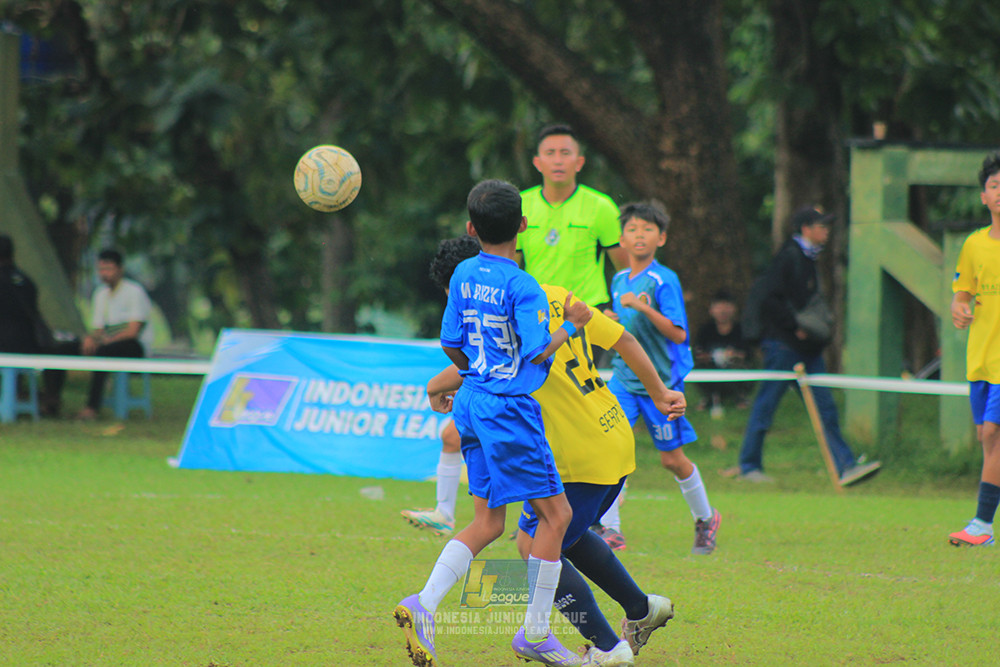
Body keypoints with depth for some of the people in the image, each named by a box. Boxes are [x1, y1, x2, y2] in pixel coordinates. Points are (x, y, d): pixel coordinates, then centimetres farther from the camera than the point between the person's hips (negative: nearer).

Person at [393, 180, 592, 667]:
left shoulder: (464, 275, 5)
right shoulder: (522, 288, -15)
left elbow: (451, 344, 9)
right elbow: (537, 353, -16)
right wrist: (572, 324, -1)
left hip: (473, 403, 8)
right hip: (509, 408, -8)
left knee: (488, 522, 11)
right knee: (555, 514, 3)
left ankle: (423, 606, -6)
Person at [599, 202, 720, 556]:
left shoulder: (664, 281, -13)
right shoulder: (619, 280, 7)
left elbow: (678, 334, -20)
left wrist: (644, 307, -29)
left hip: (661, 381, -5)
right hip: (624, 377, 5)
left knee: (672, 458, 6)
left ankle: (705, 517, 31)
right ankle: (609, 528, -12)